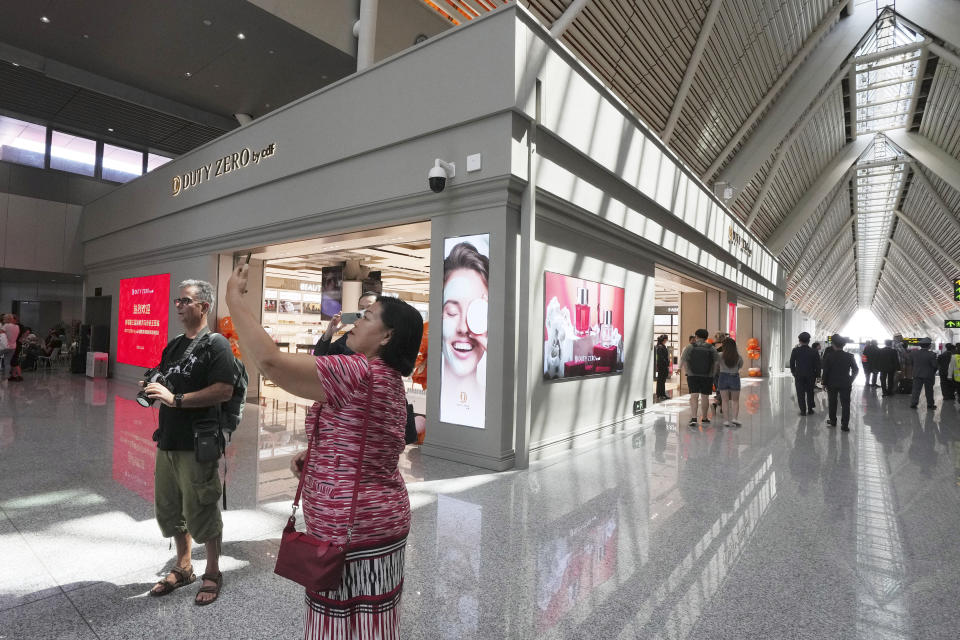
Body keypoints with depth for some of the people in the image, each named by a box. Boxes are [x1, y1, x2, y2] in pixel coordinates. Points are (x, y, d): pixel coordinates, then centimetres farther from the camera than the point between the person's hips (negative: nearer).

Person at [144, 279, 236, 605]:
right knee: (169, 509, 18)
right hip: (168, 440, 8)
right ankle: (183, 567, 38)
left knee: (201, 512, 4)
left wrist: (176, 398, -23)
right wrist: (153, 389, 1)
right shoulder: (173, 345, 13)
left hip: (198, 444, -8)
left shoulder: (215, 344, -13)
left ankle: (213, 573, 24)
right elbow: (165, 383, 23)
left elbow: (224, 391, -23)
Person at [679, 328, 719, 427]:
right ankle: (704, 418, 24)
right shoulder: (711, 348, 1)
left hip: (693, 376, -1)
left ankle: (693, 418, -16)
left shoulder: (690, 347, -2)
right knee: (705, 397, 12)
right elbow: (717, 362, -8)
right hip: (707, 376, 1)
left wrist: (687, 373, -2)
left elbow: (683, 361, -10)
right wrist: (713, 373, 1)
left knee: (694, 397, -2)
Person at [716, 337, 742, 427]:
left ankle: (726, 420, 1)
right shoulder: (738, 356, -4)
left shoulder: (720, 355, -10)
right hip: (735, 378, 1)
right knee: (735, 400, 11)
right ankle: (734, 418, -3)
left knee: (725, 401, 5)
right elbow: (741, 365, 14)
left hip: (723, 377, 0)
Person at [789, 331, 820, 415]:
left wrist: (793, 372, 12)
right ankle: (810, 409, 23)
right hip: (810, 375, 2)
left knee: (800, 393, 4)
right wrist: (816, 376, 6)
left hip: (799, 375, -2)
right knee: (810, 392, 17)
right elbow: (817, 365, -2)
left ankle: (803, 411, 6)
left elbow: (791, 363, -1)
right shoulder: (814, 352, -6)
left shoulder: (795, 351, -8)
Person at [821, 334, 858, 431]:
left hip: (832, 384, -1)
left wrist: (825, 382, 1)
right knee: (845, 404, 4)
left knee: (832, 403, 15)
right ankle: (844, 425, 3)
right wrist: (850, 380, 12)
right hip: (845, 384, 1)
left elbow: (825, 370, -9)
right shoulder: (850, 356, -5)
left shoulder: (829, 356, -11)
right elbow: (856, 370, 1)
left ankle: (833, 421, 26)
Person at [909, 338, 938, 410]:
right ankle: (930, 404, 18)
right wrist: (934, 372, 6)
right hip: (928, 375, -2)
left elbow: (911, 363, 4)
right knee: (929, 390, 10)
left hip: (917, 375, 2)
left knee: (916, 389, 6)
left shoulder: (913, 353, -5)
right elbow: (935, 365, -12)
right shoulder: (931, 354, -16)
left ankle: (913, 403, 1)